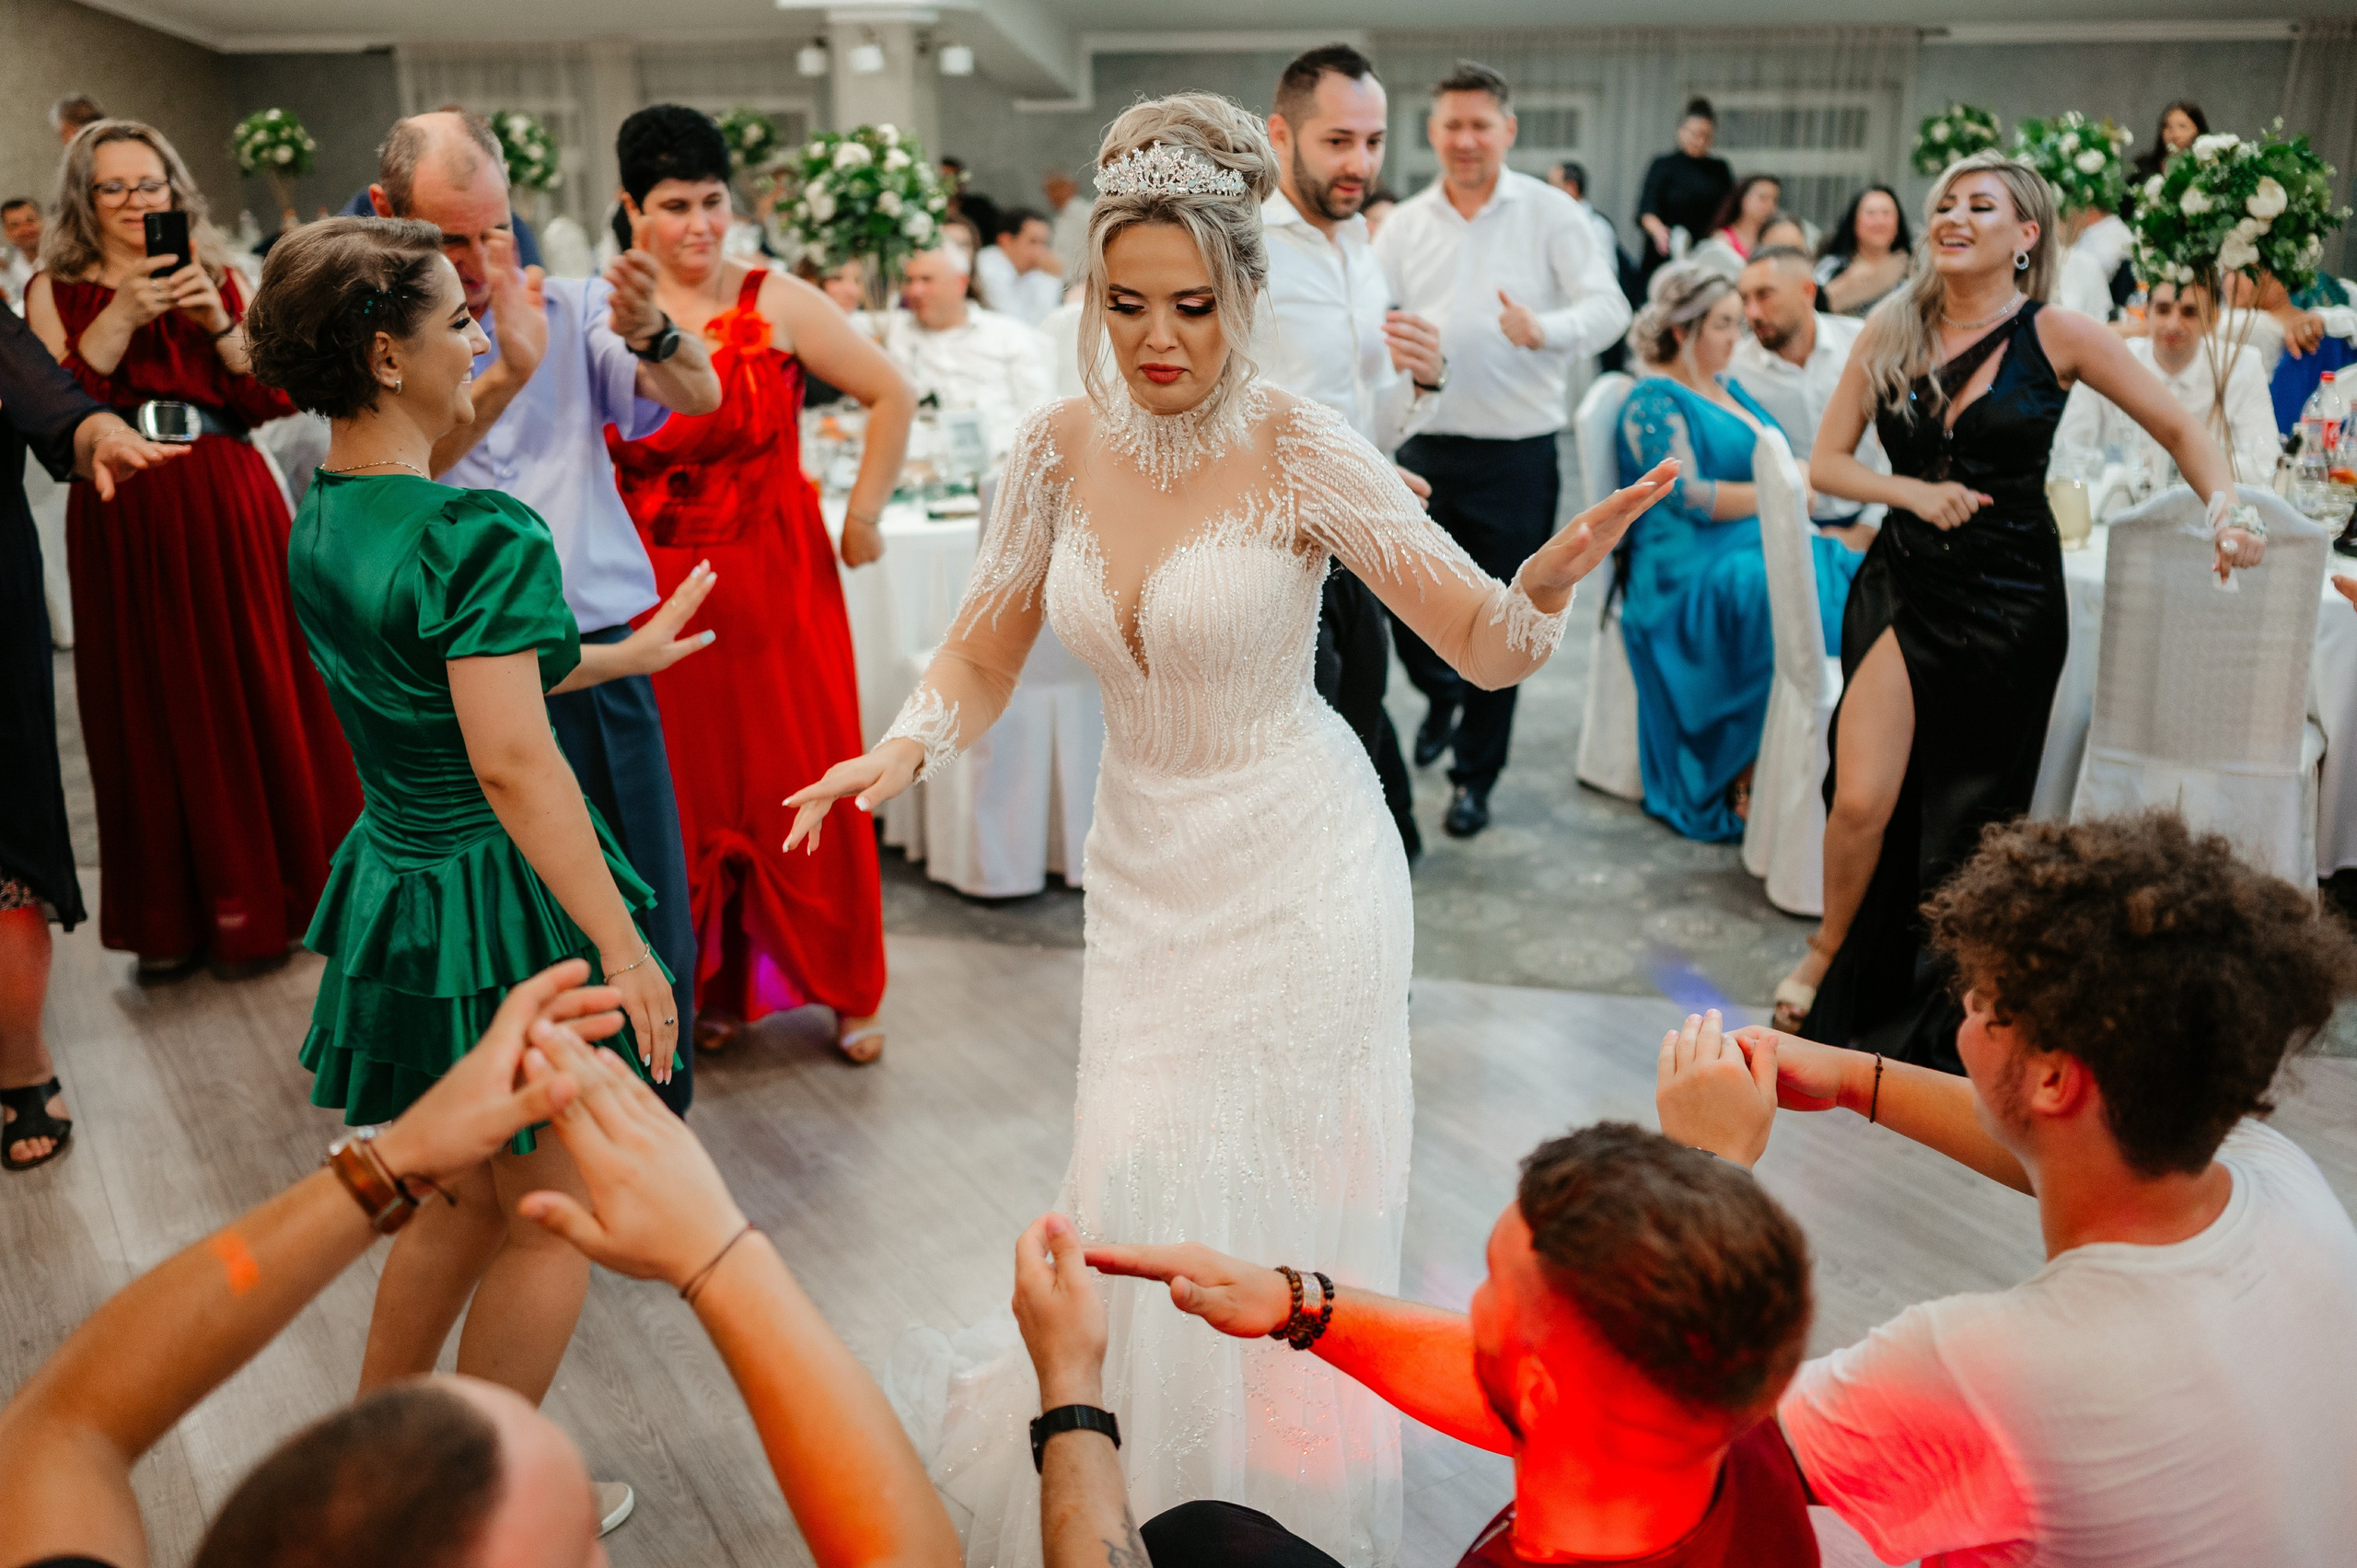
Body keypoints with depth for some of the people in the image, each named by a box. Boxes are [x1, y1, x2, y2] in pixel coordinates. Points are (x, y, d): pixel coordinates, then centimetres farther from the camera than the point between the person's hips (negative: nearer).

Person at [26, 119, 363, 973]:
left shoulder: (217, 279, 11)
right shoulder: (57, 291, 7)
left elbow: (279, 398, 2)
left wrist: (218, 323, -11)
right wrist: (125, 314, -15)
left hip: (233, 512, 1)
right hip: (127, 524, -1)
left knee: (266, 699, 4)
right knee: (157, 716, 5)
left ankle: (289, 883, 19)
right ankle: (175, 916, 17)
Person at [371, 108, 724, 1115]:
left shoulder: (571, 309, 8)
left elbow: (699, 395, -7)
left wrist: (651, 335, -29)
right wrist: (509, 372, -27)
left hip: (597, 661, 2)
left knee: (652, 936, 6)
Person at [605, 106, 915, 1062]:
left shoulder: (778, 303, -2)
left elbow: (892, 397, 0)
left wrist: (863, 515, 0)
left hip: (777, 582, -1)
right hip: (659, 594, 2)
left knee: (802, 782, 3)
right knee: (685, 791, 7)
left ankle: (841, 988, 19)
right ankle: (713, 988, 24)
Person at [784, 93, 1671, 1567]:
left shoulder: (1302, 450, -16)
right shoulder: (1062, 447, -4)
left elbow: (1486, 642, -15)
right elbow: (983, 653, 3)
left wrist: (1552, 577, -36)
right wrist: (906, 746, -16)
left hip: (1294, 866, -4)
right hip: (1144, 865, 4)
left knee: (1272, 1199, 7)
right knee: (1143, 1196, 14)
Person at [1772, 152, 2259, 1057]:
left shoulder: (2060, 337, -5)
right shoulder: (1890, 333, 2)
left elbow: (2180, 430, 1)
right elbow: (1825, 463, 2)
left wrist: (2228, 511, -16)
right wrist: (1913, 492, -14)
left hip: (2010, 603, -1)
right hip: (1901, 588, 1)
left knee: (1972, 814, 8)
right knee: (1862, 802, -9)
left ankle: (1949, 1024, 28)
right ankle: (1828, 955, 20)